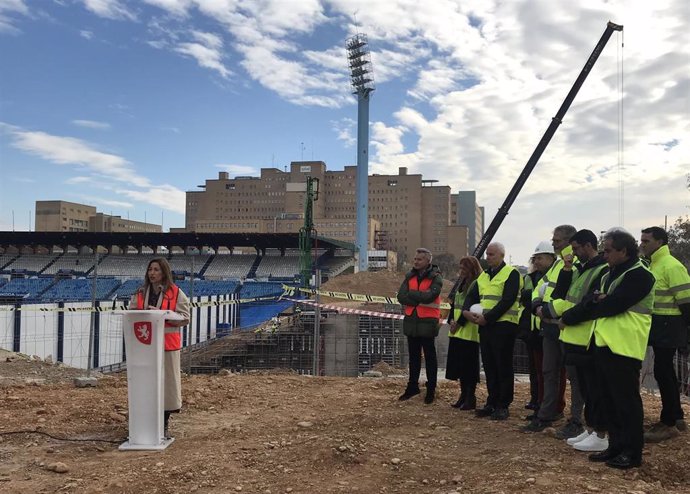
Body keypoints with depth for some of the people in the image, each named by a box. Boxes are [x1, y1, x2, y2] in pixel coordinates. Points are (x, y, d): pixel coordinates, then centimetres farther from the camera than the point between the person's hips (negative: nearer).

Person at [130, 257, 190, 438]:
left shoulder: (176, 293, 0)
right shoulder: (140, 293, 12)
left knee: (167, 381, 1)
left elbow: (184, 319, -5)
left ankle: (164, 425, 15)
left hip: (167, 344, -3)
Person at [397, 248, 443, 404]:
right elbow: (401, 297, -4)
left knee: (430, 357, 5)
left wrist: (411, 293, -11)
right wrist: (420, 298, -15)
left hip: (427, 322, -5)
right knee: (414, 357, 15)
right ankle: (412, 387, 27)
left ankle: (431, 390, 14)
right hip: (411, 321, 5)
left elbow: (429, 296, -24)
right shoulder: (410, 276, 7)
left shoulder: (436, 278, -8)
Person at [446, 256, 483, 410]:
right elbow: (455, 303, 18)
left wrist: (460, 322, -17)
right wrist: (451, 320, 3)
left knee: (468, 366, -3)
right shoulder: (462, 283, 17)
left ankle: (470, 398, 6)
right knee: (458, 364, 12)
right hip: (457, 331, 9)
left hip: (469, 332, -9)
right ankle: (463, 395, 21)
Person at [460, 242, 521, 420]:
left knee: (503, 367, 0)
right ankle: (492, 403, 20)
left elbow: (507, 300, -17)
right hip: (484, 326, 7)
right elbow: (472, 296, 12)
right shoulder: (483, 276, 17)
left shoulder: (511, 273, -7)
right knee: (489, 366, 11)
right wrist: (466, 311, -9)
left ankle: (503, 406, 7)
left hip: (503, 326, -7)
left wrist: (487, 317, -21)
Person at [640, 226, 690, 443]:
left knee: (662, 371, -6)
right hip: (658, 326, 10)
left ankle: (668, 423, 3)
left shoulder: (672, 266, -16)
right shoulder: (653, 265, 13)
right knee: (665, 371, 15)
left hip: (668, 327, -10)